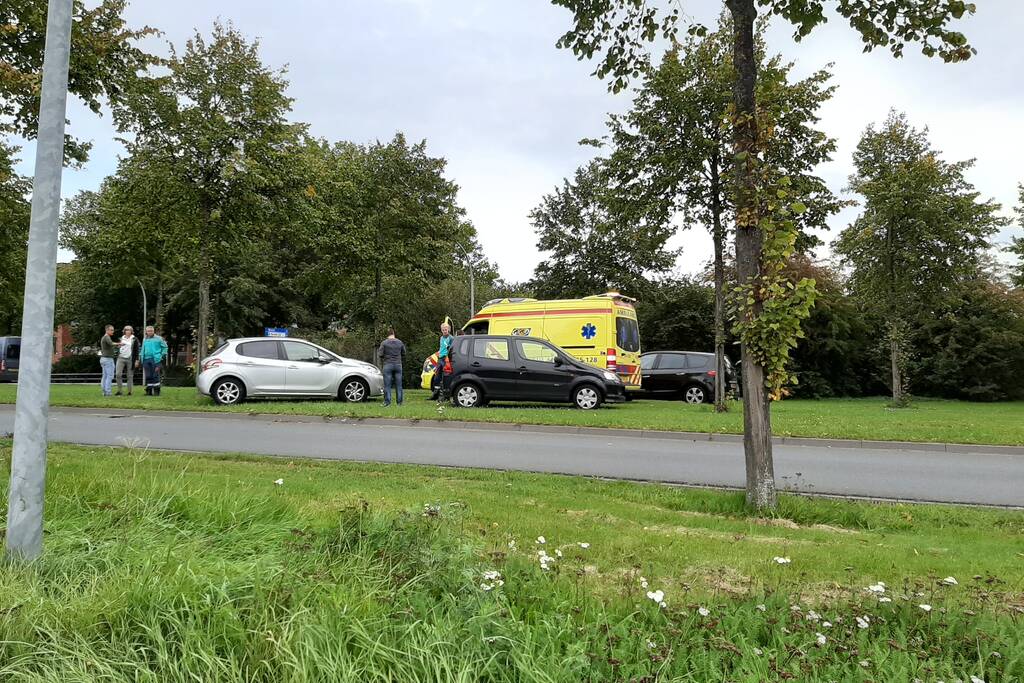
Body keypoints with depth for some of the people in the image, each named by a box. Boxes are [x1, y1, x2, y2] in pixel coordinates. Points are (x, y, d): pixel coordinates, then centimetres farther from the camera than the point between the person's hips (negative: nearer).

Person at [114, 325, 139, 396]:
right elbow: (118, 348, 20)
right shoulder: (121, 338, 12)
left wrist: (136, 360, -5)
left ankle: (129, 391, 6)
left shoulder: (134, 339, 2)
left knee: (130, 376, 1)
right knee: (117, 374, -8)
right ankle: (119, 391, 0)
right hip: (121, 358, 3)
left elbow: (136, 350, 0)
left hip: (130, 359, -3)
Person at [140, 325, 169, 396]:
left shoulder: (158, 338, 2)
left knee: (155, 376, -6)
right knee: (148, 376, 6)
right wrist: (142, 358, 19)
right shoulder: (145, 340, 17)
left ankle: (156, 391, 0)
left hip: (155, 359, -5)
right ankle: (149, 391, 12)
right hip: (146, 360, 5)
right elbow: (143, 349, 25)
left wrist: (163, 356, -3)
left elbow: (164, 347, 4)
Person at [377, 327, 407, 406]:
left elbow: (380, 354, -8)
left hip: (388, 365, -3)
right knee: (398, 384, 6)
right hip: (398, 365, 3)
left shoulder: (384, 343, -5)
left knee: (387, 385, 0)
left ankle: (387, 402, -2)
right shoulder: (400, 342, 5)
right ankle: (399, 402, 9)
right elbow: (403, 354, 12)